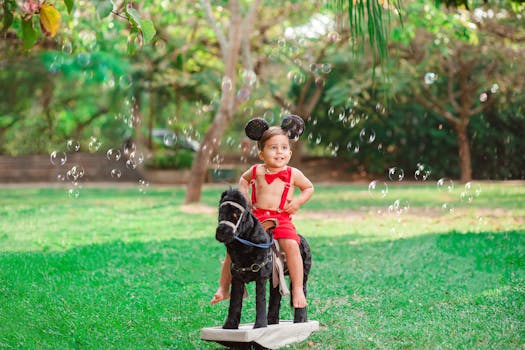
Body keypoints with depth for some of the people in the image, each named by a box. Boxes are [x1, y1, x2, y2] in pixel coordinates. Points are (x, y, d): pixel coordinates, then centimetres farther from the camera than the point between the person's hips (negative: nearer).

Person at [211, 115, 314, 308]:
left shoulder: (293, 174, 2)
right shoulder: (257, 171, 6)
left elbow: (309, 188, 18)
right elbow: (243, 179, 29)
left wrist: (298, 201, 1)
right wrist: (244, 195, 11)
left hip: (282, 219, -2)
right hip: (256, 217, 2)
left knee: (291, 245, -30)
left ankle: (298, 289, -18)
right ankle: (223, 287, 8)